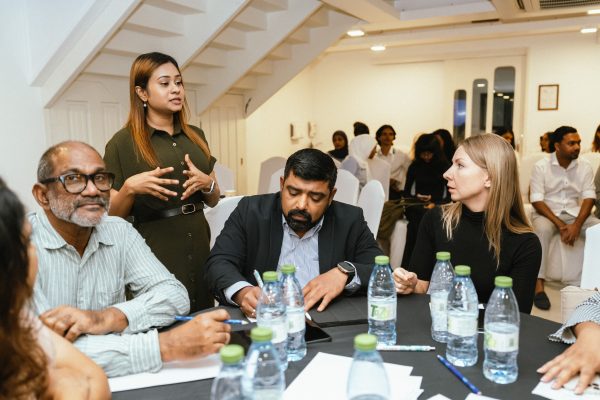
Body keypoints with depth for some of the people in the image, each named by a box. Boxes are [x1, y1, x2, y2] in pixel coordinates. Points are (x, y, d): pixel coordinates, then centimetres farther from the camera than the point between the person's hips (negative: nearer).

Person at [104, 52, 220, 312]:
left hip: (199, 245, 5)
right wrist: (130, 188, -21)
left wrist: (207, 183, -6)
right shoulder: (123, 143, -5)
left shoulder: (195, 136, 10)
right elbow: (113, 215, -3)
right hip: (155, 251, -5)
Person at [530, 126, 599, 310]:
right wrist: (560, 225, -21)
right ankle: (538, 284, -36)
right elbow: (536, 200, -12)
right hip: (547, 213, -4)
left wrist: (577, 224, -21)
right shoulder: (541, 166, -8)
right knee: (543, 229, -36)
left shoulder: (585, 167, 3)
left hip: (575, 213, 4)